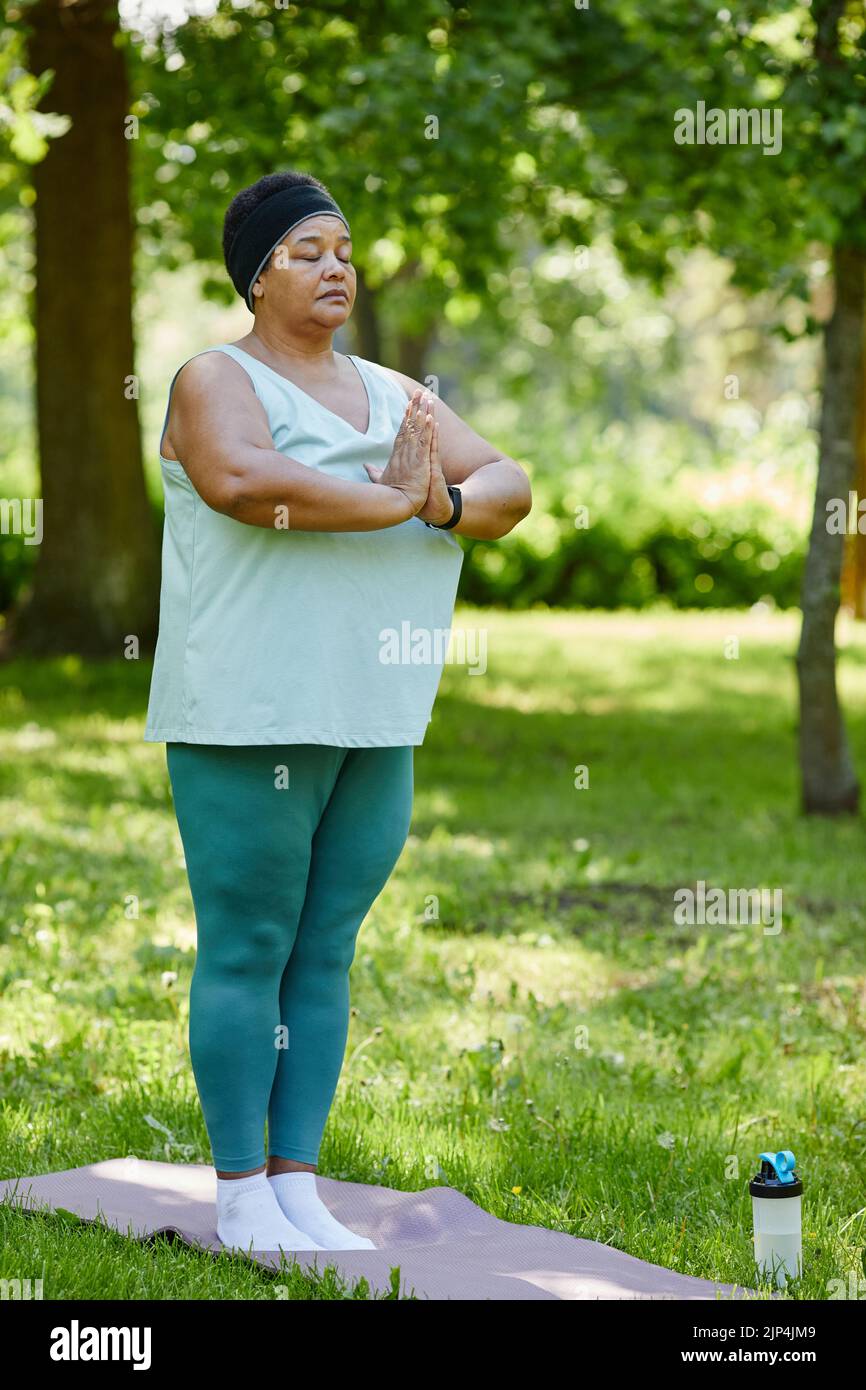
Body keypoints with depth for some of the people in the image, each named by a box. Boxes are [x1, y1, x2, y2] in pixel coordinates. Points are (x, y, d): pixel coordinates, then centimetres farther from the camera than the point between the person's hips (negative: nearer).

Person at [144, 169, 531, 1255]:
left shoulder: (393, 395, 18)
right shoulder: (218, 381, -3)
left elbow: (509, 486, 9)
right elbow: (241, 481, -25)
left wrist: (449, 502, -13)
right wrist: (390, 501, -20)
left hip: (374, 722, 6)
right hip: (253, 717, -6)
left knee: (326, 956, 9)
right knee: (247, 952, -3)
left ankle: (296, 1187, 15)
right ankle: (239, 1198, 4)